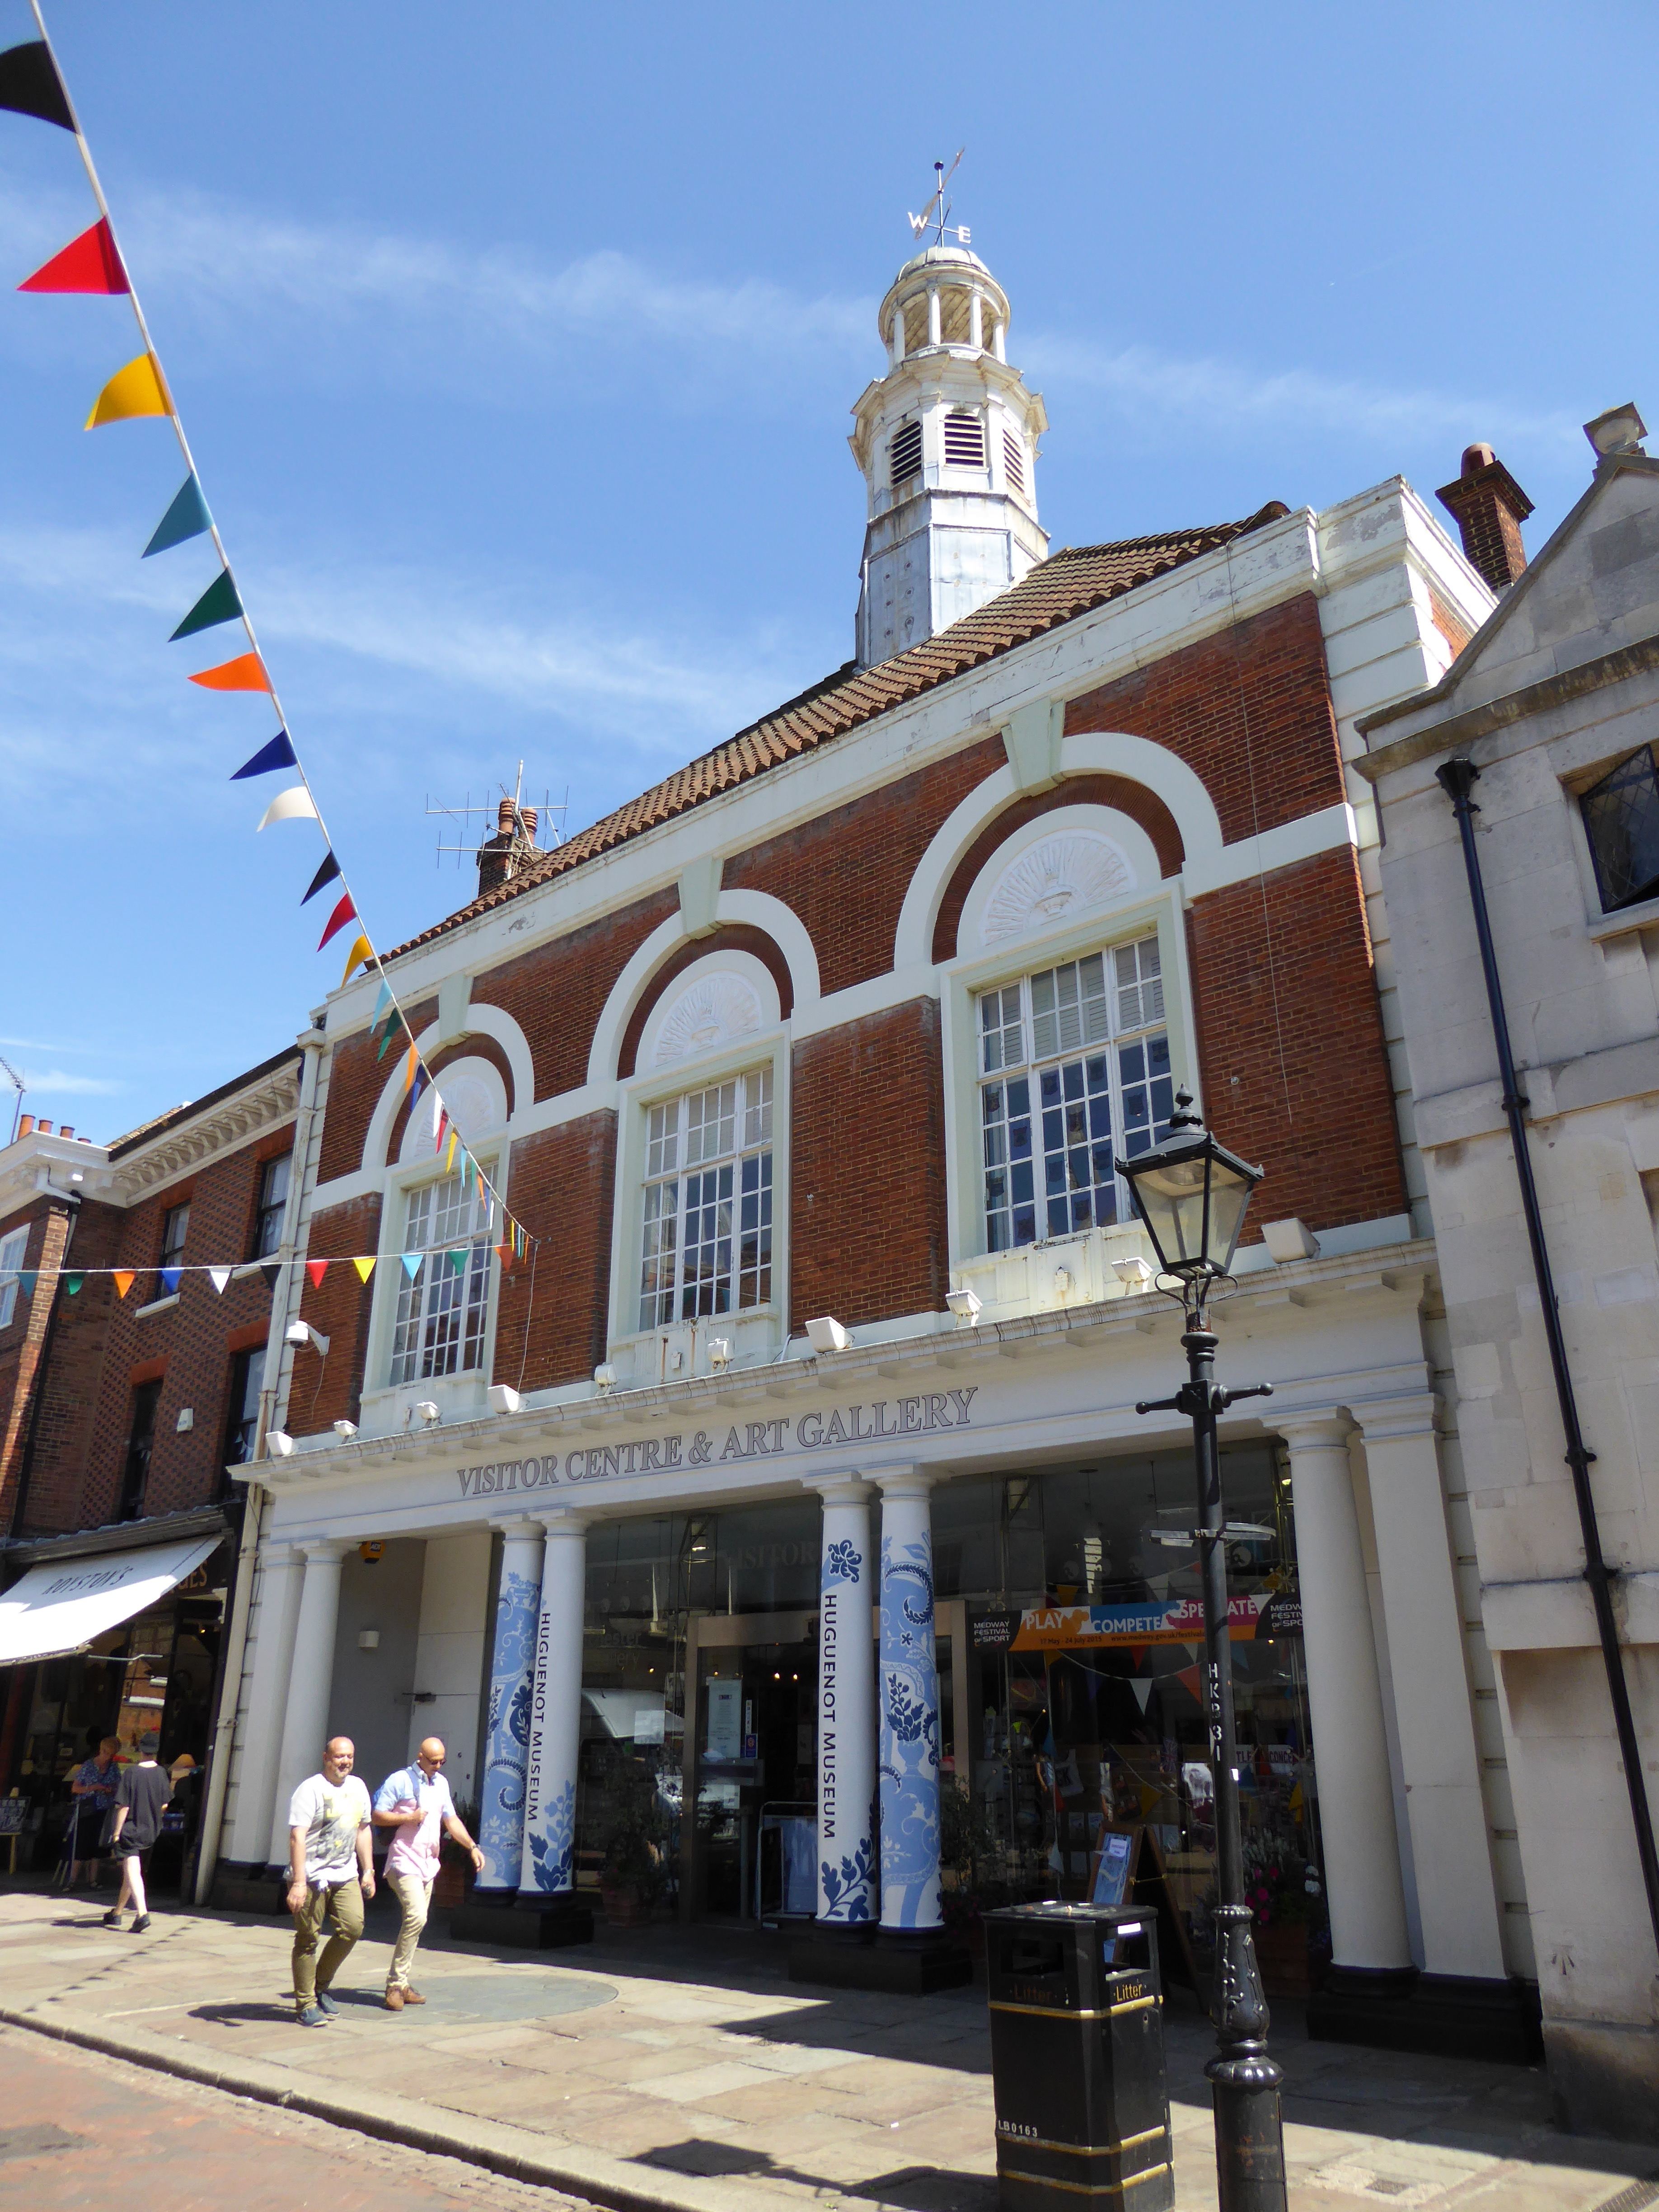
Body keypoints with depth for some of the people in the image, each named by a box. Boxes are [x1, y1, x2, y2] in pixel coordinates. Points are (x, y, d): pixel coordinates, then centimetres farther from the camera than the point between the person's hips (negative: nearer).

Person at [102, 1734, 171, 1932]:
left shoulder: (131, 1773, -13)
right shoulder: (161, 1773, 1)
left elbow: (124, 1806, -15)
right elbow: (165, 1805, 5)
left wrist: (116, 1833, -8)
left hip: (130, 1830, -5)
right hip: (151, 1832, 5)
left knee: (132, 1872, -10)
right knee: (132, 1873, 19)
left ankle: (142, 1913, -26)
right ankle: (116, 1913, 32)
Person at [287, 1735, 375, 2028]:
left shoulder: (358, 1787, 12)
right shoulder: (310, 1790, -10)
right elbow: (297, 1837, -17)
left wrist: (368, 1871, 15)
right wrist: (299, 1882, -24)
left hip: (346, 1876, 6)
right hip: (312, 1877, -6)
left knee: (353, 1927, -6)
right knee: (308, 1939, 0)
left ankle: (321, 1986, 15)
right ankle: (306, 2004, 13)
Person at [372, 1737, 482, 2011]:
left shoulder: (441, 1783, 14)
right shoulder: (400, 1780, -7)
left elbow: (451, 1819, 18)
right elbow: (378, 1816, -8)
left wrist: (473, 1847, 10)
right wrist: (410, 1817, -17)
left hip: (428, 1863, 7)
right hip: (404, 1862, -7)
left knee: (416, 1921, 8)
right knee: (416, 1916, -19)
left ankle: (401, 1984, 16)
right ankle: (395, 1984, -10)